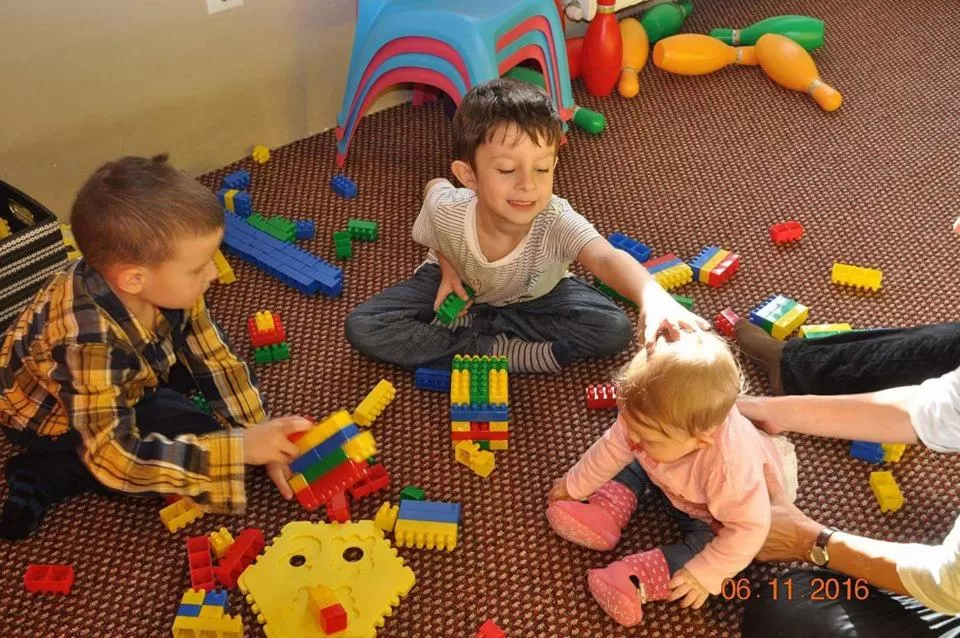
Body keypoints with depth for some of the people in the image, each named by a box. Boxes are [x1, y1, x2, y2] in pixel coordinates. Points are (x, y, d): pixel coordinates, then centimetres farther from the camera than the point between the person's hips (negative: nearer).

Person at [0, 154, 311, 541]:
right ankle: (46, 477, -10)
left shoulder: (162, 284, -25)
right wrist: (239, 448, -44)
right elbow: (116, 457, -41)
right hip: (49, 414, -6)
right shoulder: (88, 341, -43)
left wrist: (261, 440, -19)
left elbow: (215, 361, -14)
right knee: (186, 433, -22)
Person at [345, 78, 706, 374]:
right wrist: (447, 265, -15)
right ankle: (498, 350, -22)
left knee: (614, 330, -24)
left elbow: (607, 257, -59)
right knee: (362, 328, -20)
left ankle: (469, 325, -16)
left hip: (535, 295, 0)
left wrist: (652, 298, -81)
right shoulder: (446, 211, -33)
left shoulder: (556, 221, -39)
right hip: (460, 284, 0)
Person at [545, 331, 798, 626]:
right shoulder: (649, 420, -32)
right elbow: (613, 447, -13)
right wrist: (574, 485, -1)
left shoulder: (730, 468, -48)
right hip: (672, 486, 5)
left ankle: (637, 582, -21)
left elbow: (750, 528, -36)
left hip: (718, 517, -5)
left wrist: (706, 575, -32)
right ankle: (604, 518, -7)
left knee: (706, 544, -27)